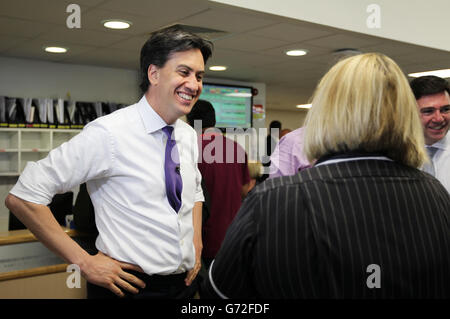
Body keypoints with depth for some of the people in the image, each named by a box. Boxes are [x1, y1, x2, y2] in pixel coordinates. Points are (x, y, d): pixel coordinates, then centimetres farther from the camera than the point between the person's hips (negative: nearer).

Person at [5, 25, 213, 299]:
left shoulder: (189, 136, 3)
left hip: (185, 283, 7)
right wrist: (84, 263, -18)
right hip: (131, 285, -6)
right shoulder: (109, 134, -19)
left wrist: (197, 244, 6)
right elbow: (22, 197, -18)